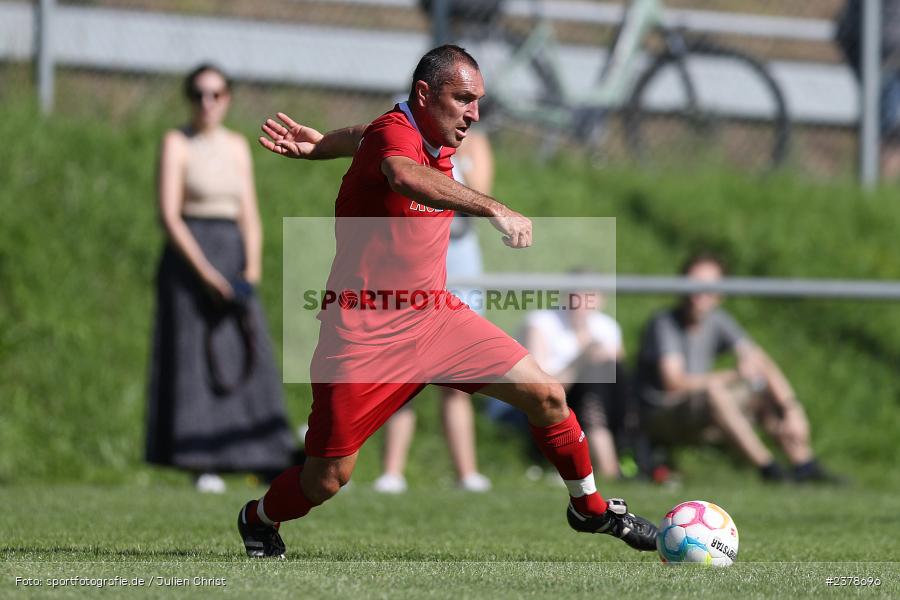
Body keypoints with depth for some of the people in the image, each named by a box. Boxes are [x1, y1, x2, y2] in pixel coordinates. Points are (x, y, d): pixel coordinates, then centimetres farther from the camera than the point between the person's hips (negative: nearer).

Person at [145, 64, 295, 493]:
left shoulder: (237, 147, 12)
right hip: (189, 257, -5)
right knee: (194, 357, -8)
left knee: (248, 358, 0)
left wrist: (252, 268, -7)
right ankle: (201, 463, -9)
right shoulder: (177, 143, -3)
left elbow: (249, 215, 10)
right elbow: (168, 216, -10)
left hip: (233, 258, 5)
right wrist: (205, 272, -18)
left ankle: (269, 462, -1)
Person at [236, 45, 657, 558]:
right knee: (327, 480, -3)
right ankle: (258, 519, 28)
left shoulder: (438, 144, 7)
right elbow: (404, 175, -46)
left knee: (546, 395, 0)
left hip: (434, 316, 8)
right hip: (365, 335, -7)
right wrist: (493, 209, -55)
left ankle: (590, 508, 20)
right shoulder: (395, 132, -19)